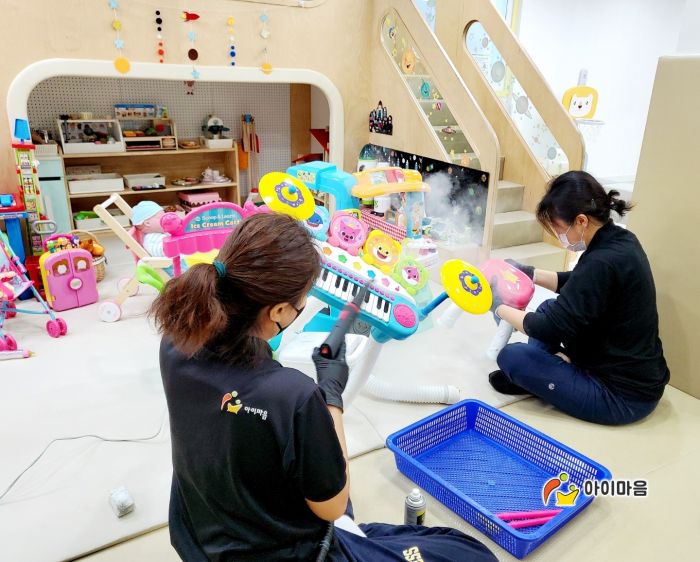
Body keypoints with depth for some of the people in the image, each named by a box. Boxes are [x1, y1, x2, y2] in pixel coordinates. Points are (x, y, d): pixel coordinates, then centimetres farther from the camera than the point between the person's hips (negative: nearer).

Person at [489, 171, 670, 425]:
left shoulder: (602, 263, -30)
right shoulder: (620, 239, -1)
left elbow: (550, 328, -25)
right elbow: (576, 285, 17)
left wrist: (499, 306, -10)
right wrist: (530, 273, 10)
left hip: (623, 396, -10)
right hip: (638, 374, 10)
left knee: (511, 357, -17)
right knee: (548, 308, 17)